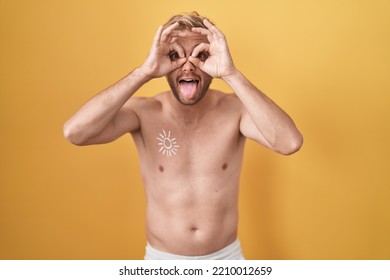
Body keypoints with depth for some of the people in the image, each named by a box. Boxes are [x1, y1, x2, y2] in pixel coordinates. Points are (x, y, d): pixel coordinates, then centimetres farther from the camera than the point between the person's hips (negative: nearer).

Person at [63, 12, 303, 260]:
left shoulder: (235, 109, -14)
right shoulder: (144, 113, -14)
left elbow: (290, 143, -32)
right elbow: (75, 132, -30)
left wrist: (231, 74, -35)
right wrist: (145, 72, -32)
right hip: (162, 258, 0)